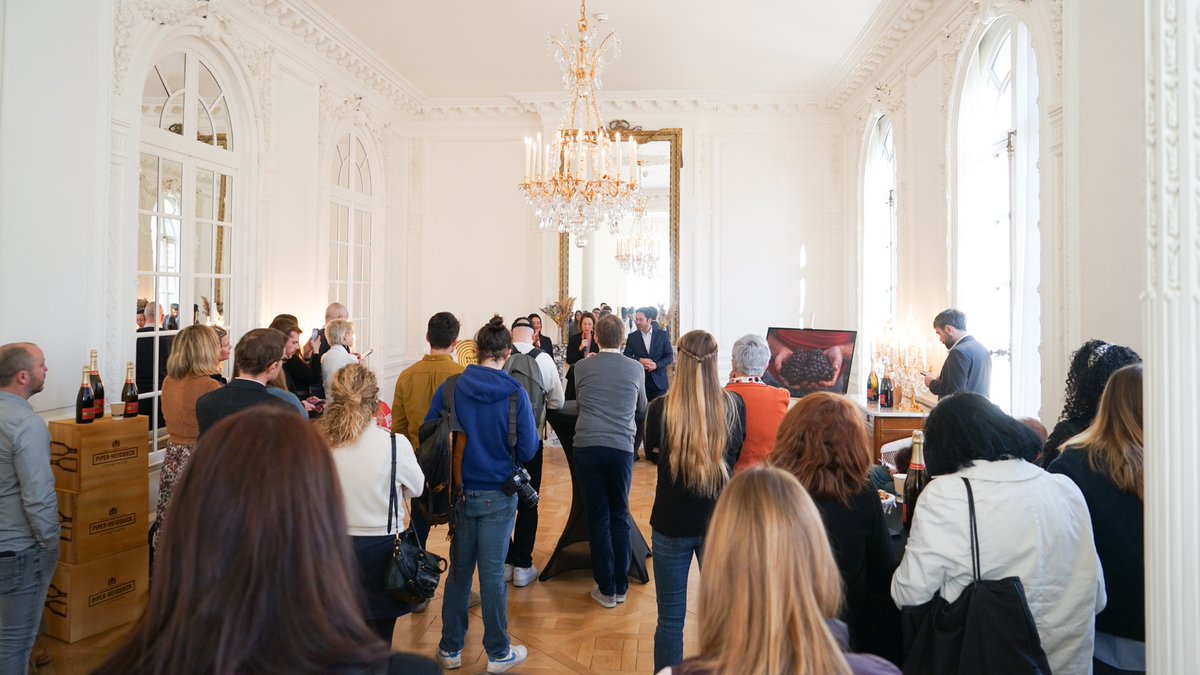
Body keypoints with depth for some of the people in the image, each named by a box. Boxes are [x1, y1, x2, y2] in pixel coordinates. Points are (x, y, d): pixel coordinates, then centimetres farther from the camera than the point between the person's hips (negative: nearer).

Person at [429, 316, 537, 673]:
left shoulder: (449, 388, -9)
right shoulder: (515, 393, -15)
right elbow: (527, 450, -13)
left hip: (460, 493, 3)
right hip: (498, 495, -2)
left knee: (458, 570, 17)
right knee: (492, 573, 9)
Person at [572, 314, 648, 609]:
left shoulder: (581, 367, 4)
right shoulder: (636, 369, 5)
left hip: (587, 446, 0)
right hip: (621, 447, 1)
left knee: (598, 518, 7)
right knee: (620, 516, 14)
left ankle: (606, 589, 14)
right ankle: (620, 586, 21)